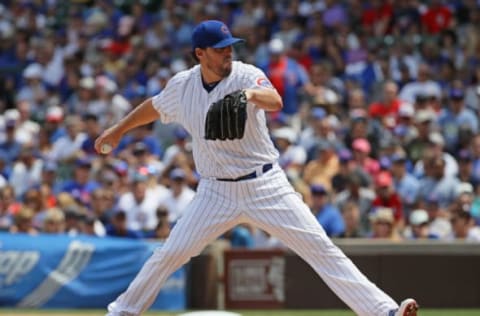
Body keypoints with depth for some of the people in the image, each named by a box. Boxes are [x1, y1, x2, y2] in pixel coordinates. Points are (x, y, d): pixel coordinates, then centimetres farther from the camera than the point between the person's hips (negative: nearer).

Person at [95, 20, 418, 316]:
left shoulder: (246, 75, -14)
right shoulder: (182, 85, -2)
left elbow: (275, 101, -36)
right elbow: (155, 107, 20)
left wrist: (250, 95, -58)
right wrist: (118, 130, 31)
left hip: (266, 186, -3)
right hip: (217, 191, 3)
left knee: (320, 247, -10)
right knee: (171, 254, -1)